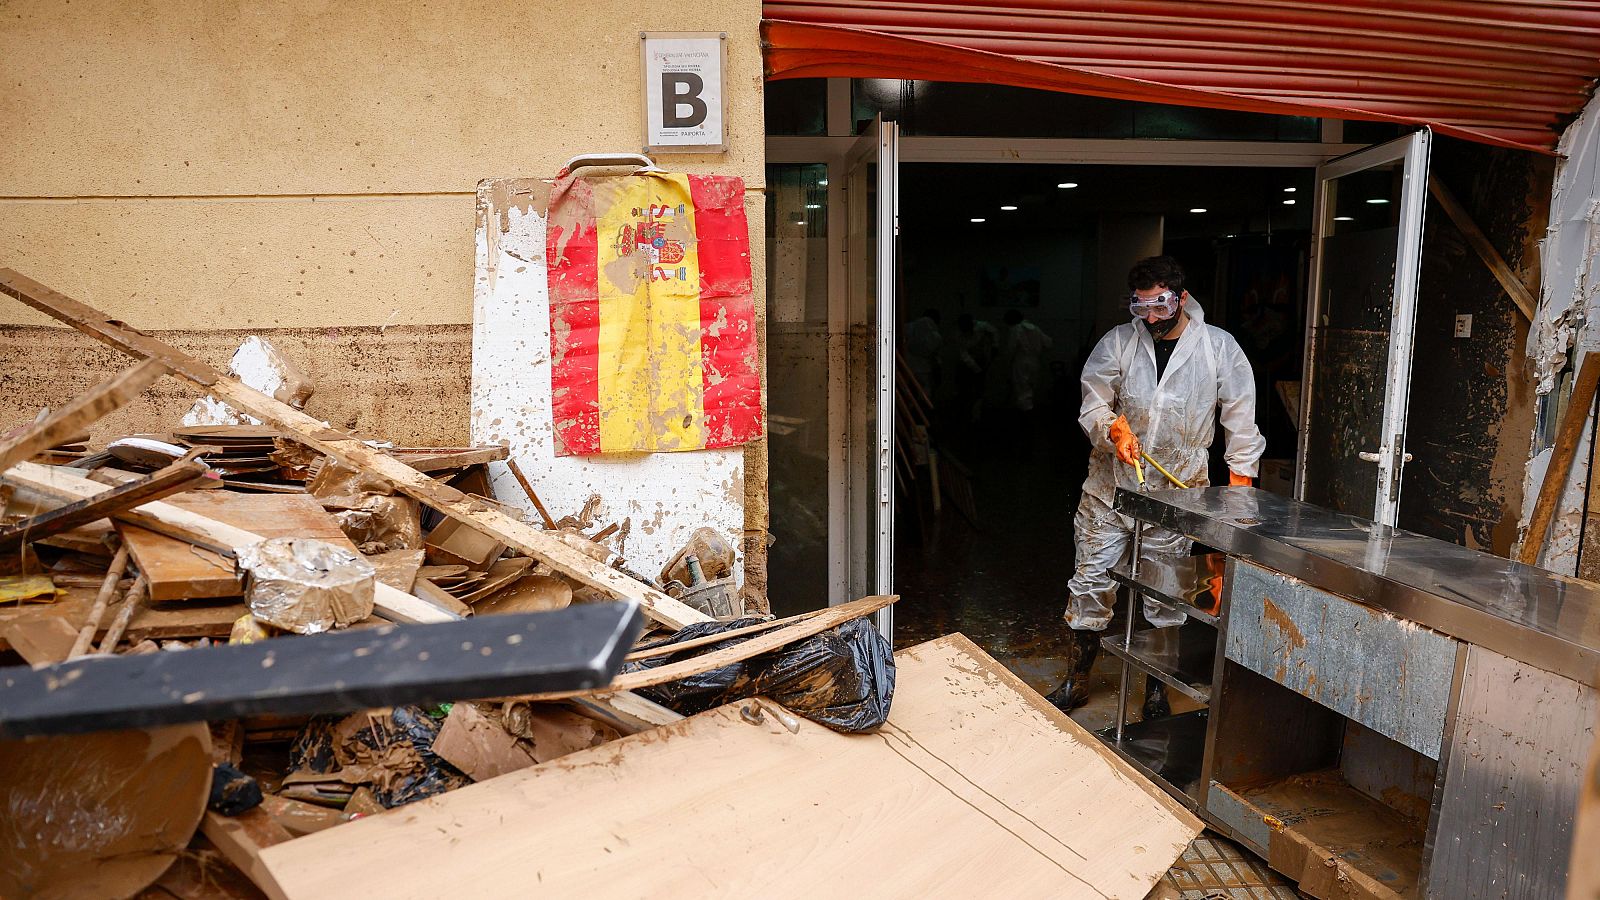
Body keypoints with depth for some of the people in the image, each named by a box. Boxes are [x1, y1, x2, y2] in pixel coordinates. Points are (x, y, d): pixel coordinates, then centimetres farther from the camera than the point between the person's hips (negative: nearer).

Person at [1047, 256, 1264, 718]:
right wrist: (1114, 429, -21)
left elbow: (1241, 419, 1)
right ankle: (1076, 680, 19)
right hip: (1110, 487, 1)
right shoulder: (1118, 342, 0)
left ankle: (1156, 687, 27)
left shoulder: (1219, 347, -2)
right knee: (1091, 580, 4)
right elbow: (1092, 402, 1)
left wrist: (1240, 482, -3)